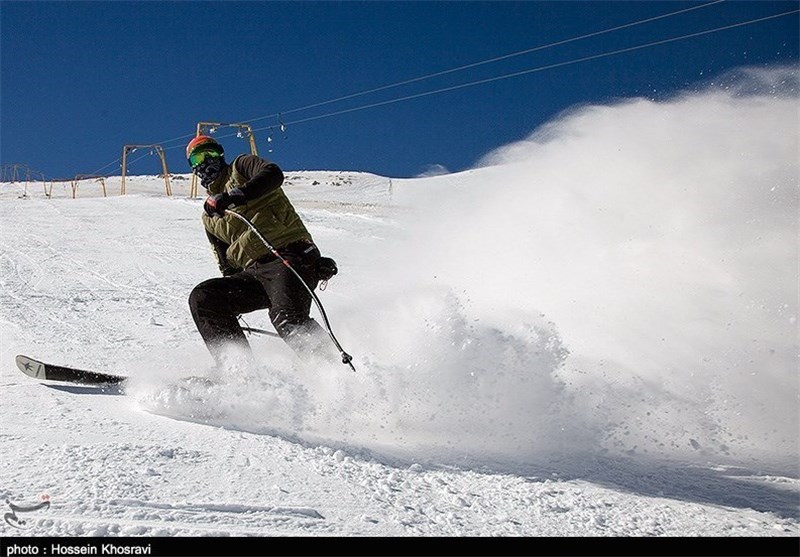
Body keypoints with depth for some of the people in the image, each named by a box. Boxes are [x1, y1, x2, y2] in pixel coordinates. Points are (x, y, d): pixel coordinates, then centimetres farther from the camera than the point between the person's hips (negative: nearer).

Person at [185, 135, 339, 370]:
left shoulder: (240, 167, 12)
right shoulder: (209, 217, 29)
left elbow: (273, 174, -11)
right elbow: (227, 264, 27)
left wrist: (234, 196, -22)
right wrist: (230, 306, 12)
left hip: (291, 255, -7)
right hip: (254, 272, 7)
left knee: (287, 318, -32)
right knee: (202, 298, -11)